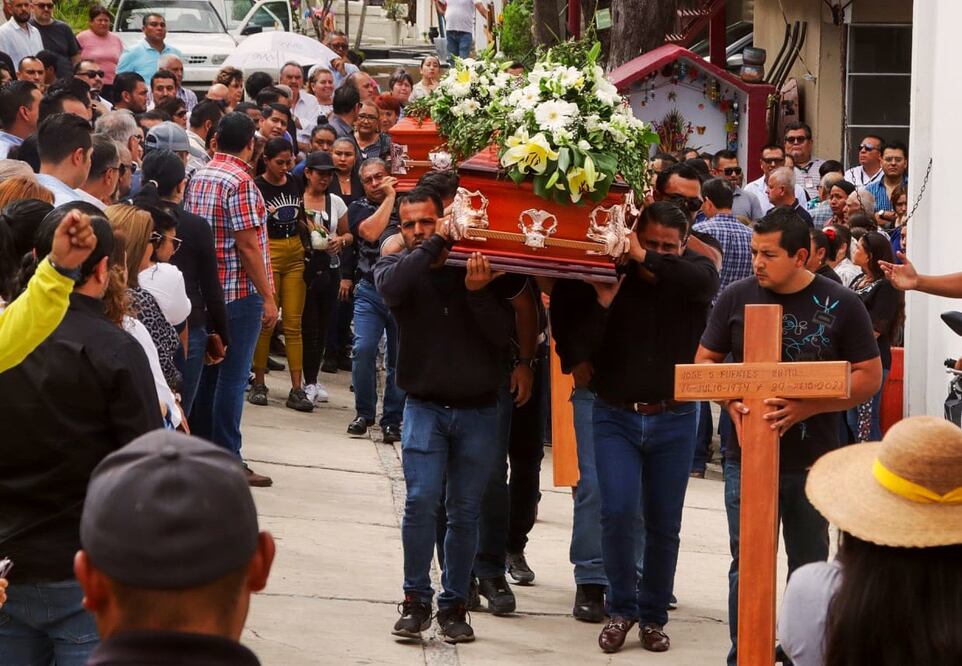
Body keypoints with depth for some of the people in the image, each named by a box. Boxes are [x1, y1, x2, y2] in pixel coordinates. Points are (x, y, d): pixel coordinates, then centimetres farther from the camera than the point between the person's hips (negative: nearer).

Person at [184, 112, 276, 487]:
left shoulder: (198, 178, 9)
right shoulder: (240, 182, -16)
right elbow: (248, 246, -18)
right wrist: (268, 297, -13)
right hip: (240, 291, -8)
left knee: (207, 372, 15)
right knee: (232, 376, -4)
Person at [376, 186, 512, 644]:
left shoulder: (475, 269, 1)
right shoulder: (396, 266, 2)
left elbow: (502, 336, -6)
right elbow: (392, 288, -24)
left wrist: (478, 293, -21)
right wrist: (437, 243, -23)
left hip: (478, 409, 1)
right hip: (425, 405, -1)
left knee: (465, 512, 5)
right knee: (421, 502, -13)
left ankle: (454, 604, 14)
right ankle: (416, 600, -1)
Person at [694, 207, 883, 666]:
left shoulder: (841, 305, -4)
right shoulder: (737, 298, 0)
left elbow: (869, 377, -4)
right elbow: (705, 362, 8)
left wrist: (806, 408, -19)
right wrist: (732, 404, -13)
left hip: (812, 461, -1)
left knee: (808, 567, 10)